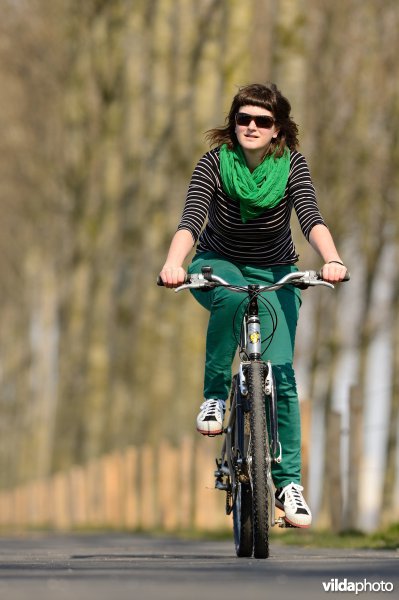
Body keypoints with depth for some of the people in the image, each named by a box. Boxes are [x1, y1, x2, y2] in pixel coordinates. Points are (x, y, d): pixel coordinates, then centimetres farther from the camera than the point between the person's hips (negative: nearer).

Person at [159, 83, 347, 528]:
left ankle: (288, 480, -7)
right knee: (230, 297, -39)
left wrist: (332, 259, -49)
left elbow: (310, 216, -29)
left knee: (280, 371, -14)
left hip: (274, 274, 1)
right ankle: (215, 392, -20)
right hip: (217, 266, -1)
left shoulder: (291, 165, -14)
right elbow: (192, 218, -30)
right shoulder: (215, 162, -17)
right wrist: (174, 262, -50)